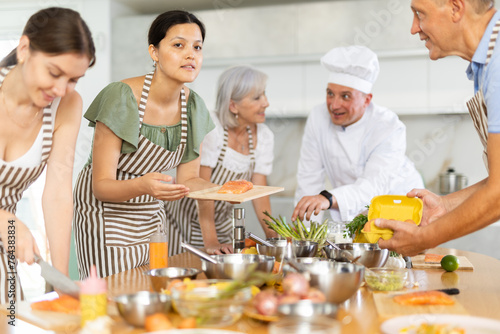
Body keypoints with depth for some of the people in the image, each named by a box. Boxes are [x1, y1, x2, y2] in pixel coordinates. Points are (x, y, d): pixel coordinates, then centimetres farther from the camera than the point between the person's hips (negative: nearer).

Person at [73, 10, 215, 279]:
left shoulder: (193, 106, -5)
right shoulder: (122, 97, -22)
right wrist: (143, 186, -40)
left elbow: (188, 178, 2)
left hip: (151, 214, 6)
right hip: (105, 211, -5)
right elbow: (101, 186, -21)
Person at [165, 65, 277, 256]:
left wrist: (272, 235, -12)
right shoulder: (208, 129, -24)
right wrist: (210, 242, -29)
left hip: (221, 224, 5)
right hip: (185, 220, -5)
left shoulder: (264, 137, -6)